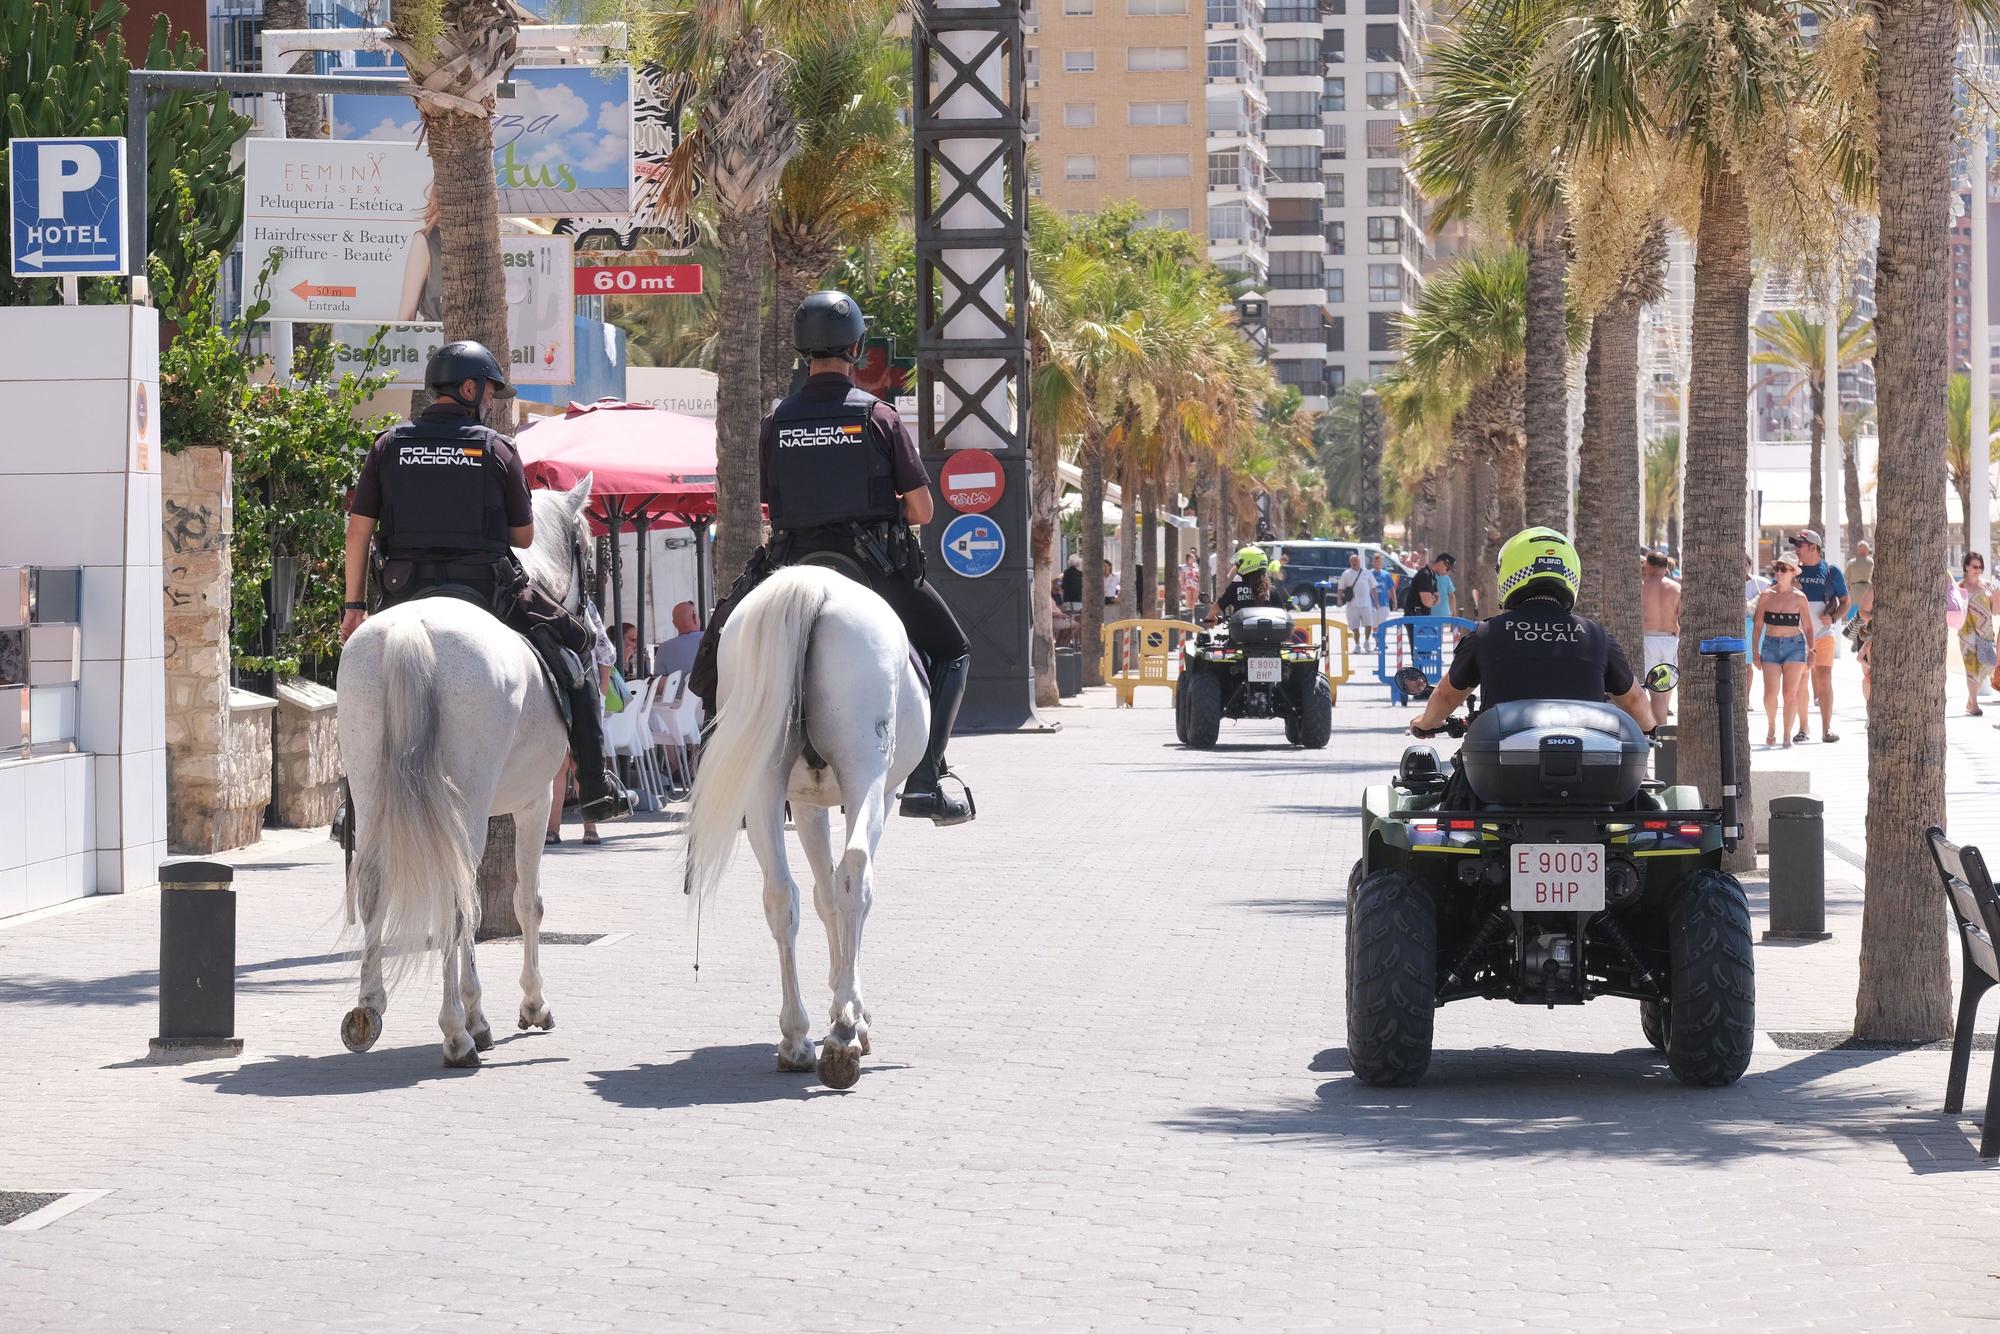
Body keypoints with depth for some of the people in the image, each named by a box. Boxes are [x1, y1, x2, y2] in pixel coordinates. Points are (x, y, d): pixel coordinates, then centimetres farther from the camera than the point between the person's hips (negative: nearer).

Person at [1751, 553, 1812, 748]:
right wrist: (1755, 651, 2)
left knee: (1790, 693, -2)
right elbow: (1757, 625, 6)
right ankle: (1771, 726, 17)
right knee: (1770, 693, -9)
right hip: (1770, 645, 1)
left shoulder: (1799, 598, 0)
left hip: (1794, 646, -1)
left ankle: (1787, 735, 6)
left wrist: (1811, 651, -4)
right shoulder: (1766, 595, 3)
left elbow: (1808, 627, 2)